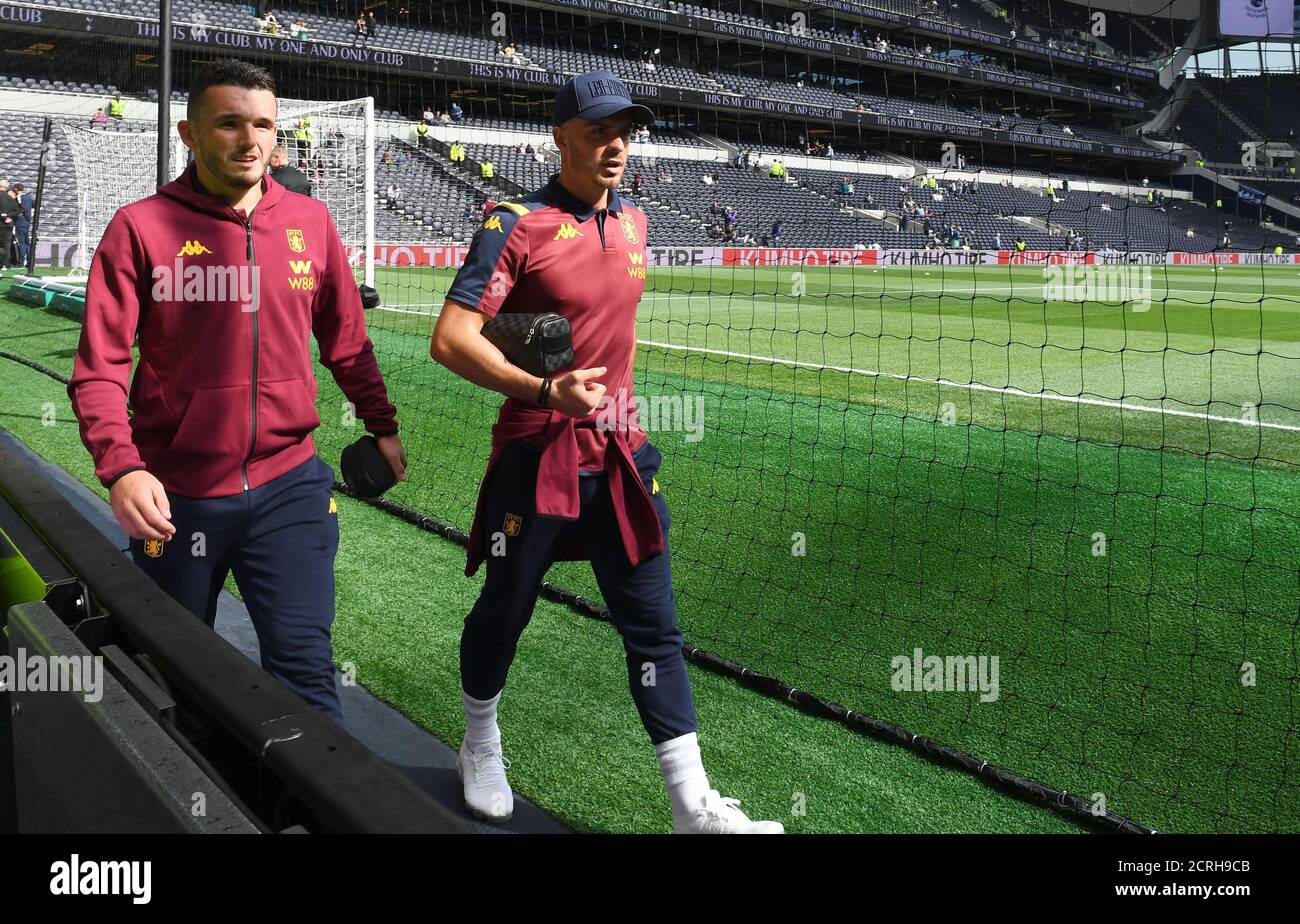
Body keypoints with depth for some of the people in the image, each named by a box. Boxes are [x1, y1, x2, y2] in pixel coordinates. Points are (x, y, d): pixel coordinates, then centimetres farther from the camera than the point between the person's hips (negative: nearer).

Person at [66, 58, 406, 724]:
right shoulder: (141, 227, -6)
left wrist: (381, 425, 13)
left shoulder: (310, 222, 3)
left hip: (290, 486, 1)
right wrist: (121, 467, -23)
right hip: (177, 495, -1)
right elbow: (99, 367, -9)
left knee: (304, 668, -2)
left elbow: (346, 339, 13)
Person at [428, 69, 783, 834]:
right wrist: (543, 389, -30)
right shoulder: (517, 226, -11)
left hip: (620, 455, 5)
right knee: (506, 610, 12)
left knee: (655, 625, 4)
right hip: (537, 457, -5)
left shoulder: (634, 221, 9)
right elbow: (451, 339, -18)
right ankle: (481, 744, 39)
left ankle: (693, 803, 11)